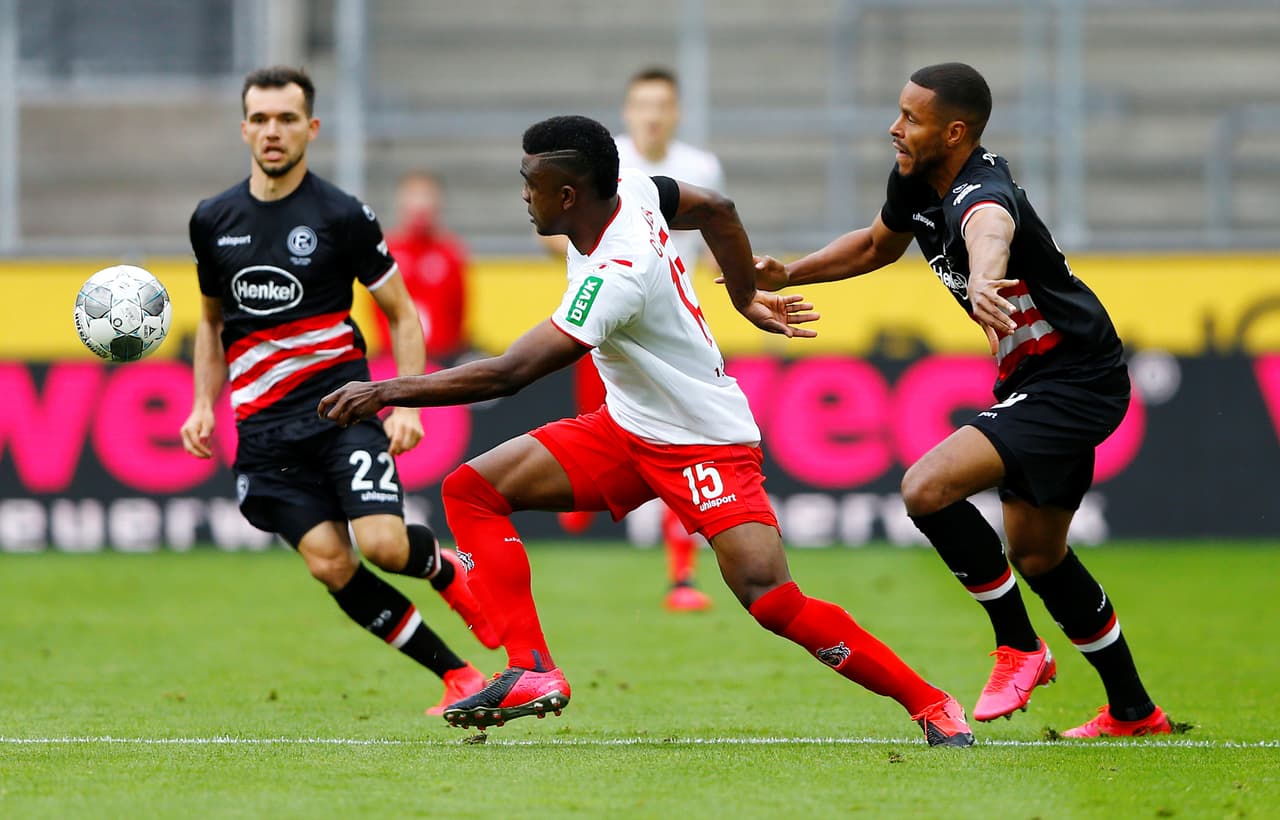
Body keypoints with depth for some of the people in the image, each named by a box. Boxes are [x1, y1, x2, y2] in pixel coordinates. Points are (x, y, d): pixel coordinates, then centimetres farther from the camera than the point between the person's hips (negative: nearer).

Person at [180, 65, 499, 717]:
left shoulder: (343, 217, -2)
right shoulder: (213, 221, 10)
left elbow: (402, 315, 4)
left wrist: (407, 404, -8)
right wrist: (204, 405, 12)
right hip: (263, 430, 3)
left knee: (384, 545, -22)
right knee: (330, 564, -14)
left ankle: (446, 569, 17)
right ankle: (457, 676, -3)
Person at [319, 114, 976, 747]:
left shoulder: (614, 279, -31)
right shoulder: (629, 190, -7)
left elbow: (509, 373, -34)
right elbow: (716, 209, 13)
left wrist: (389, 392, -27)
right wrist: (747, 299, 25)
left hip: (707, 445, -10)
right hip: (626, 427, 10)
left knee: (774, 604, -22)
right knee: (471, 489, -3)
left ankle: (932, 706, -7)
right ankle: (532, 672, -10)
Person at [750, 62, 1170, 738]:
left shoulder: (981, 194, -30)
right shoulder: (914, 181, -1)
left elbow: (988, 229, -57)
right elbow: (879, 244, 22)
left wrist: (983, 281, -79)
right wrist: (787, 274, 14)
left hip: (1076, 383, -10)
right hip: (1033, 381, 10)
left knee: (929, 488, -24)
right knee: (1037, 555, 19)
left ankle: (1019, 647, -6)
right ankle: (1134, 712, 34)